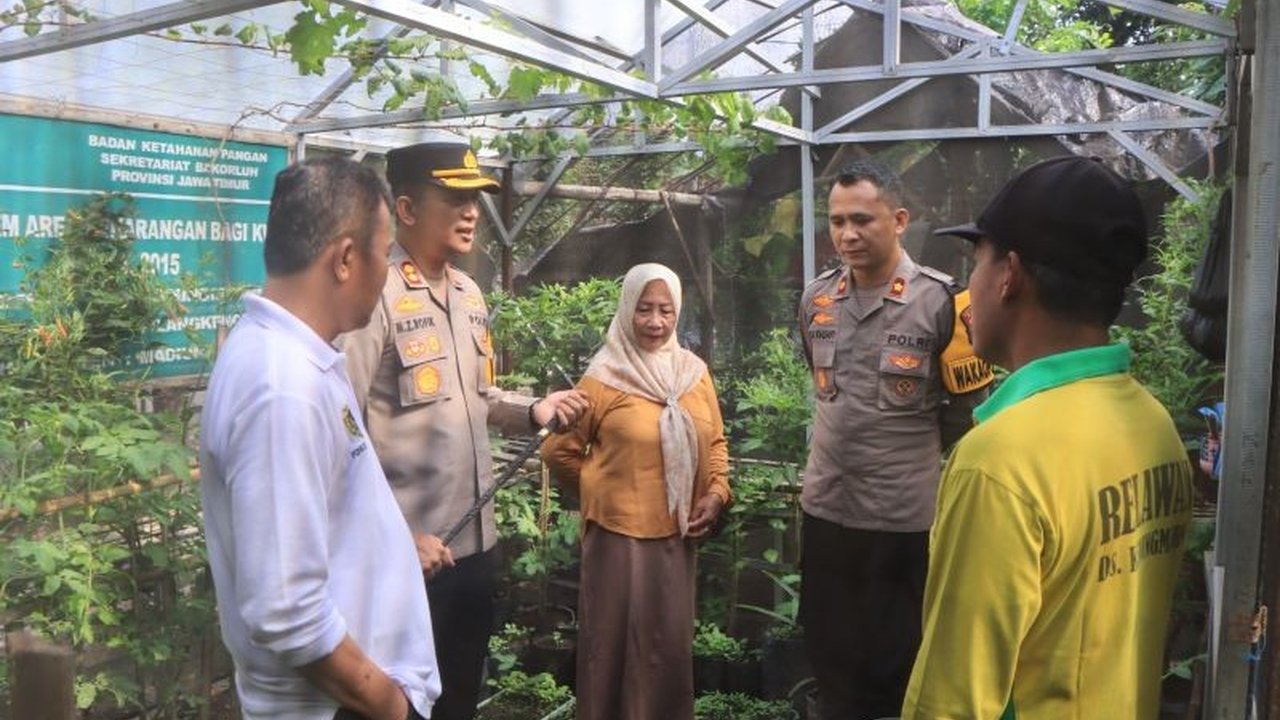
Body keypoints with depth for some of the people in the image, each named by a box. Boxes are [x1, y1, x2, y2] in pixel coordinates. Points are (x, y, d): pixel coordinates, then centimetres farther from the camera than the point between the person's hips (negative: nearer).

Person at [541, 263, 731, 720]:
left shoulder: (694, 372, 5)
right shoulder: (605, 379, -10)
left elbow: (715, 442, 14)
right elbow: (559, 451, -3)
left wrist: (716, 493, 0)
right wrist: (603, 493, 4)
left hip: (676, 532, 4)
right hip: (620, 532, -4)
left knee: (671, 641, 15)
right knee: (617, 640, 7)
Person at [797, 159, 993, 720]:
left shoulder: (940, 302, -13)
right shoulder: (816, 299, 2)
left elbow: (970, 406, -3)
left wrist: (911, 446, 5)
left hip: (907, 516, -4)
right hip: (826, 509, 5)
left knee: (903, 661, 12)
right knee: (831, 652, 18)